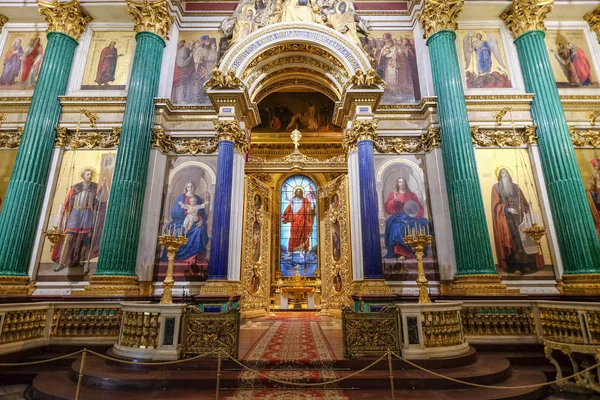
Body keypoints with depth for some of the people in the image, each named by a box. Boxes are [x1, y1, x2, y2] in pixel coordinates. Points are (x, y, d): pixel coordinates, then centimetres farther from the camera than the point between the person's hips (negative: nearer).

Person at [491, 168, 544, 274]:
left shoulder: (515, 187, 17)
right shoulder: (496, 187, 5)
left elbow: (523, 201, 11)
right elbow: (497, 203, -3)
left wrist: (524, 212, -4)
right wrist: (507, 209, -17)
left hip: (518, 216, 4)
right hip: (506, 217, -4)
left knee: (523, 238, 1)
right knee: (511, 240, -9)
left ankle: (525, 264, 7)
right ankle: (515, 266, -9)